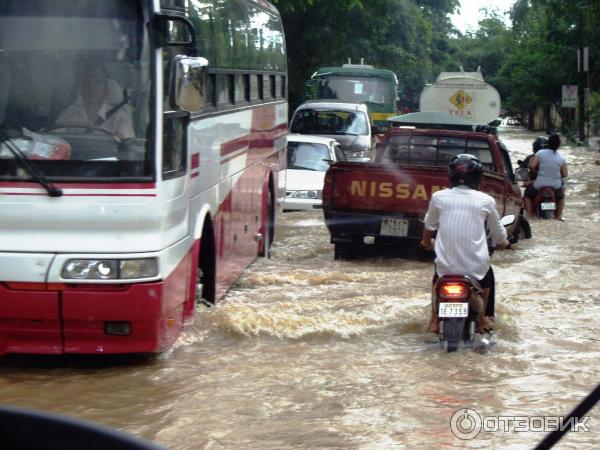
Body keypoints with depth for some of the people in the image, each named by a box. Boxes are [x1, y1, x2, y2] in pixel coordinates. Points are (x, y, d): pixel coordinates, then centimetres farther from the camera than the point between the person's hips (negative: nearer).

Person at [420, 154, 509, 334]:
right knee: (487, 275, 35)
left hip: (446, 265, 0)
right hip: (476, 267, 0)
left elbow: (429, 225, 15)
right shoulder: (486, 201, -3)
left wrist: (426, 242, 37)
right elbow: (498, 232, 11)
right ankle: (482, 319, 39)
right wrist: (502, 243, 34)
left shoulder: (439, 197, -2)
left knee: (437, 275, 35)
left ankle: (434, 320, 33)